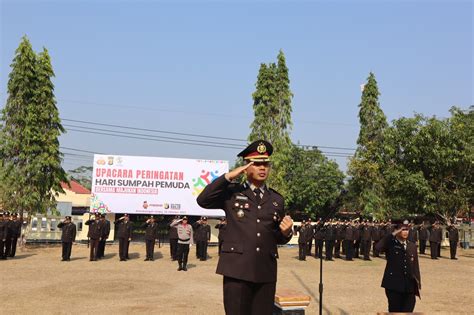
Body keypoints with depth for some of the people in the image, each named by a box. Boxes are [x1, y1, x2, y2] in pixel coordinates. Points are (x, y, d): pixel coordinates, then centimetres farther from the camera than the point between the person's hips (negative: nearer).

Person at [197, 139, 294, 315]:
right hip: (237, 270, -3)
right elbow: (203, 200, -11)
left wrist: (286, 232, -5)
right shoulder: (231, 192, 5)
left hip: (266, 272, 4)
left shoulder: (277, 200, 14)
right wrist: (228, 177, -13)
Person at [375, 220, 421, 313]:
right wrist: (393, 234, -21)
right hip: (394, 286, -3)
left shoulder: (412, 246, 11)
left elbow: (415, 266, 12)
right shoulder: (390, 244, -2)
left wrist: (418, 284, 7)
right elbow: (378, 247, -24)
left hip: (410, 287, 4)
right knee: (394, 311, 3)